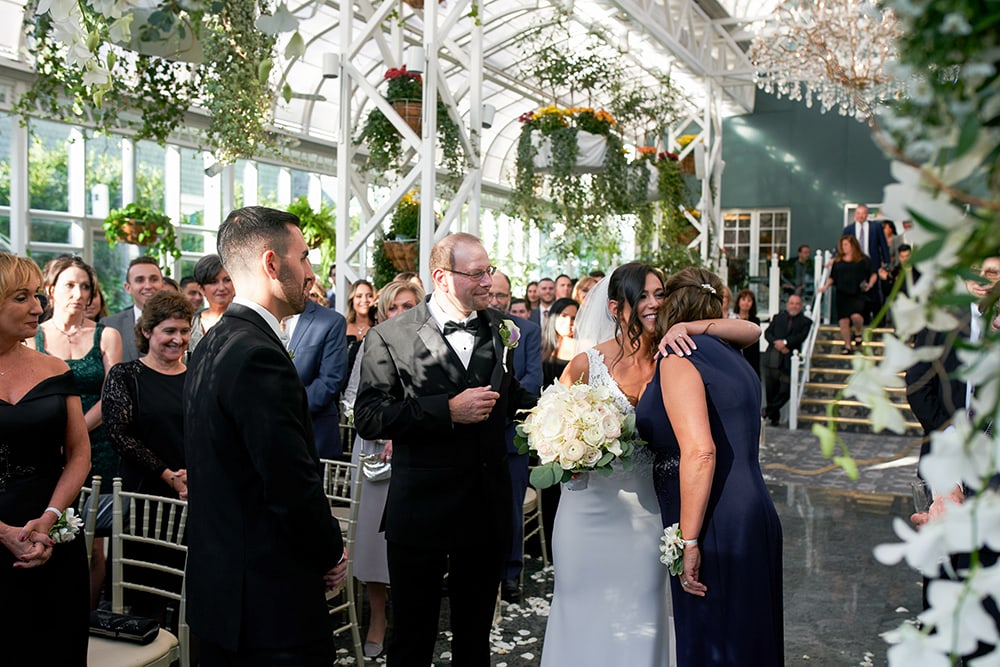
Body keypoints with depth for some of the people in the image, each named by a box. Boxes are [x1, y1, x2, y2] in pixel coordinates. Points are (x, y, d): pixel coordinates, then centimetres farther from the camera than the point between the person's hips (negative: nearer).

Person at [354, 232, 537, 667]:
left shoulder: (500, 329, 5)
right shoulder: (390, 338, -9)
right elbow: (367, 418, -17)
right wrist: (448, 411, -24)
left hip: (488, 511, 4)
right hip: (421, 511, -4)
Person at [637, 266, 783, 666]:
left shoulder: (677, 356, -11)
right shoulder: (730, 357, 15)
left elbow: (700, 452, -21)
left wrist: (689, 539, -18)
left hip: (716, 529, -9)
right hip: (753, 517, 9)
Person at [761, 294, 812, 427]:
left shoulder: (805, 322, 11)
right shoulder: (778, 317, 17)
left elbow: (801, 337, -4)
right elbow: (767, 333, 7)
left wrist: (784, 342, -15)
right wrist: (776, 342, -11)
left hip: (789, 360, -1)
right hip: (772, 358, 2)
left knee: (785, 390, -8)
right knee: (770, 390, 5)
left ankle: (768, 411, 9)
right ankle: (774, 416, 22)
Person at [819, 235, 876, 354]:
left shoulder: (863, 260, 3)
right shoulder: (838, 261, 12)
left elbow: (873, 274, 6)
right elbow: (832, 277, 17)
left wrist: (870, 284, -10)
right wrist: (826, 286, 2)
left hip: (858, 294, -3)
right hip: (842, 295, 3)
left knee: (856, 316, -24)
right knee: (843, 321, 0)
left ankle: (858, 333, 9)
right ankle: (847, 346, 13)